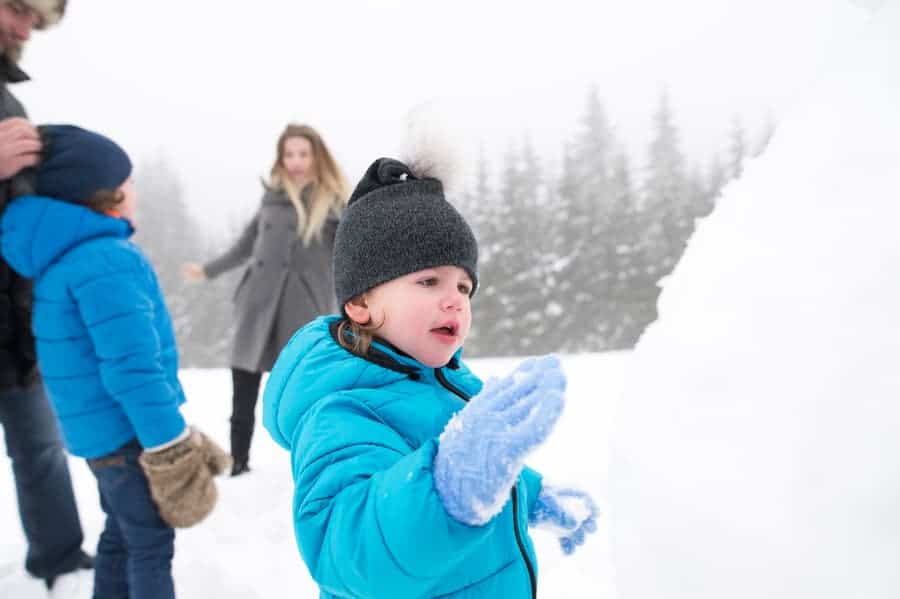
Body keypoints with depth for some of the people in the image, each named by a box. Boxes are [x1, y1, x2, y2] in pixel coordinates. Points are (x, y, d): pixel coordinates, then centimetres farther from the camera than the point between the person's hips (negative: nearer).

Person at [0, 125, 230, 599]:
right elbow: (131, 366, -28)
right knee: (151, 545, 5)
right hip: (126, 429, -9)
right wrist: (171, 449, -22)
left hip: (101, 426, 9)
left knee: (121, 534, 23)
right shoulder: (107, 260, -23)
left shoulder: (60, 255, 8)